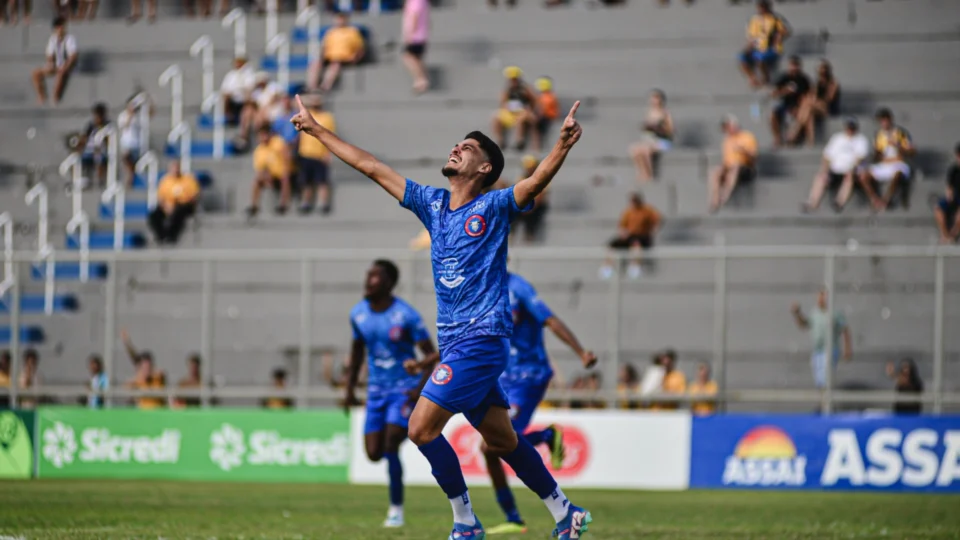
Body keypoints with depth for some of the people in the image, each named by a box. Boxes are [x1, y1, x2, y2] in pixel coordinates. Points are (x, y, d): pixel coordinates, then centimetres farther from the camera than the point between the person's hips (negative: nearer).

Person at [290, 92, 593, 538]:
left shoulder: (493, 207, -5)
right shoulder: (432, 203, 12)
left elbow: (537, 180, -23)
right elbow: (371, 167, 17)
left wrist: (563, 145, -41)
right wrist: (315, 130, 20)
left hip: (481, 339, -7)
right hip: (453, 343, 7)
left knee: (422, 428, -13)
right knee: (501, 440, 10)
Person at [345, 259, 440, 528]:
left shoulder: (406, 316, -16)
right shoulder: (358, 314, 0)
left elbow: (431, 354, -12)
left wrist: (421, 388, -23)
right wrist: (350, 388, 15)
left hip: (404, 389, -5)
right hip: (376, 391, 5)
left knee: (390, 447, -17)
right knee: (373, 453, 1)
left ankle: (396, 509, -5)